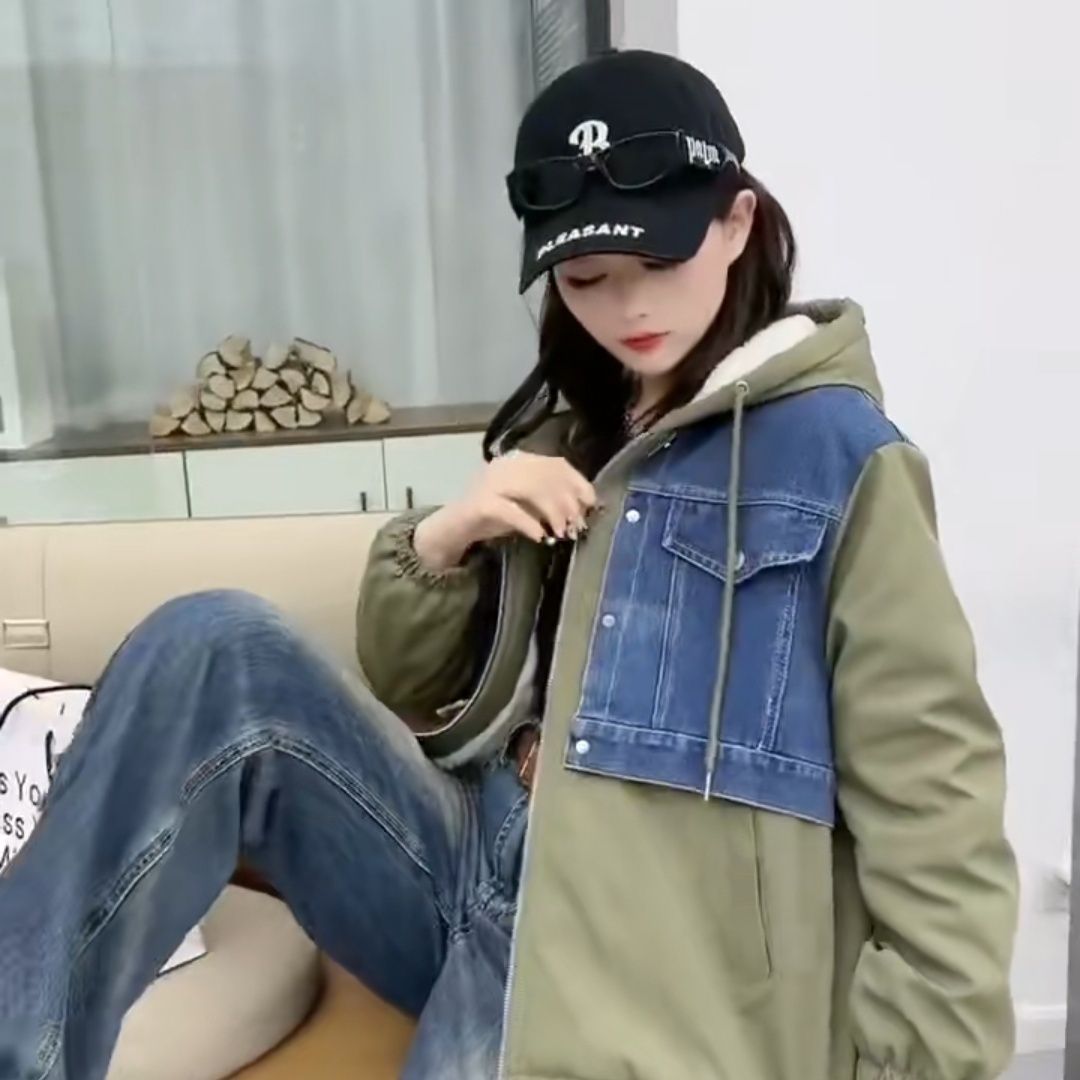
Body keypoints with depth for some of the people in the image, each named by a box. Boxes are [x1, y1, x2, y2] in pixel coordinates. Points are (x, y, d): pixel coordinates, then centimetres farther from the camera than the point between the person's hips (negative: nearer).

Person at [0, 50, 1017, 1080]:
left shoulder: (837, 453, -3)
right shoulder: (558, 433, 16)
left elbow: (931, 798, -7)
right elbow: (402, 685, 17)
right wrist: (446, 537, -2)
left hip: (628, 938, -5)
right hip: (471, 858, 5)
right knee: (216, 647, -18)